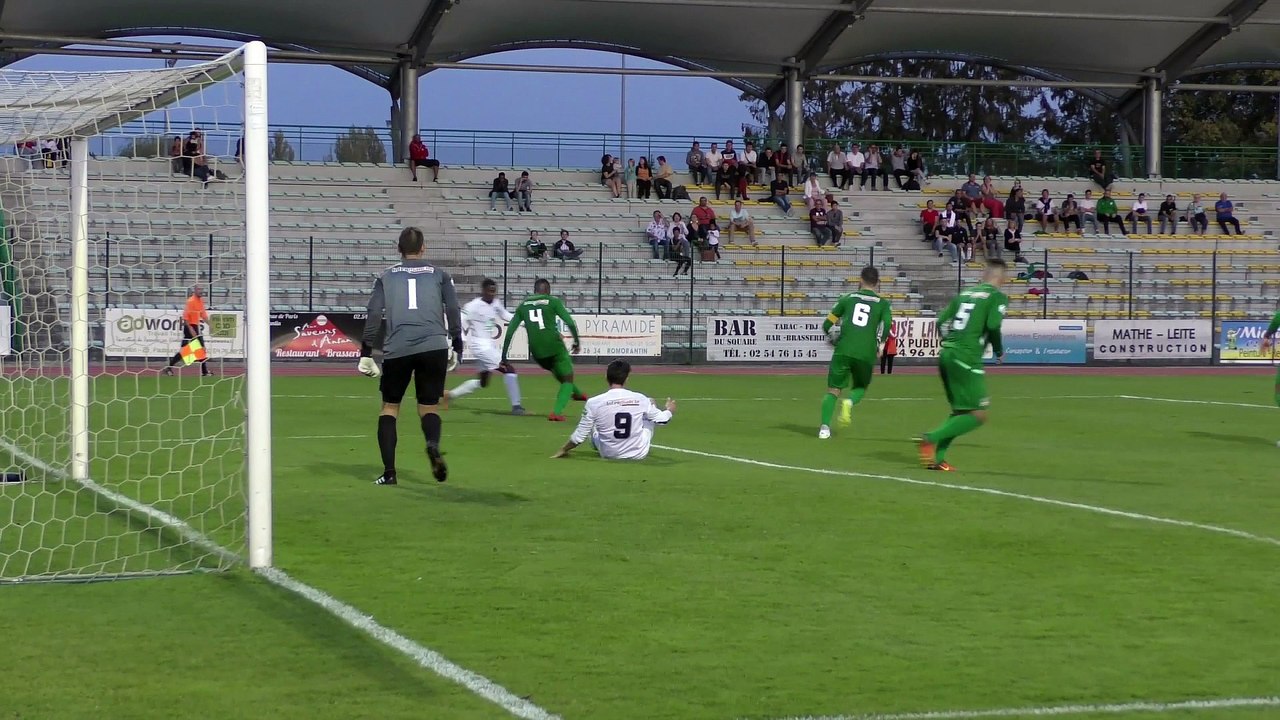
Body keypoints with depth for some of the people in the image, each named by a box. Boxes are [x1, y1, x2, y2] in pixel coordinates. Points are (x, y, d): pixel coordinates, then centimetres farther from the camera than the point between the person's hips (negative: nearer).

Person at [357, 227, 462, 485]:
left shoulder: (386, 276, 14)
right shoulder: (438, 274, 14)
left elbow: (374, 315, 7)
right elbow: (453, 312, 9)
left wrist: (366, 353, 8)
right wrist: (456, 347, 17)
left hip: (397, 349, 0)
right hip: (434, 347, 0)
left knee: (389, 407, 14)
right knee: (429, 406, 10)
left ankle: (389, 471, 3)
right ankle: (433, 445, -24)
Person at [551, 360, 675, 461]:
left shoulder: (594, 403, -18)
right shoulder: (640, 399, -14)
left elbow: (579, 437, -11)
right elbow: (661, 419, 3)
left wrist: (563, 450, 8)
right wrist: (669, 411, 27)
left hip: (609, 455, 0)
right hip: (639, 455, 0)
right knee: (651, 411, 22)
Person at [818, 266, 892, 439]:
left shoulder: (848, 298, 13)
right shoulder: (882, 303, 11)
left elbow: (827, 325, 13)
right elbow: (887, 325, -6)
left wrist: (834, 338, 33)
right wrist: (878, 344, 11)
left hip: (843, 351, 0)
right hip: (866, 354, 0)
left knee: (833, 390, 9)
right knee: (860, 388, 22)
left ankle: (824, 427, -9)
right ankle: (849, 402, -12)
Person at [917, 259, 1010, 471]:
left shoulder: (965, 294, 16)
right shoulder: (998, 297, -3)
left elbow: (942, 322, 13)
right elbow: (993, 325, -17)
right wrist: (999, 351, 0)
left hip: (947, 356, 8)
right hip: (966, 360, -8)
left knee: (960, 411, 18)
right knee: (978, 415, -4)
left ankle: (936, 457, 10)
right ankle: (931, 438, -16)